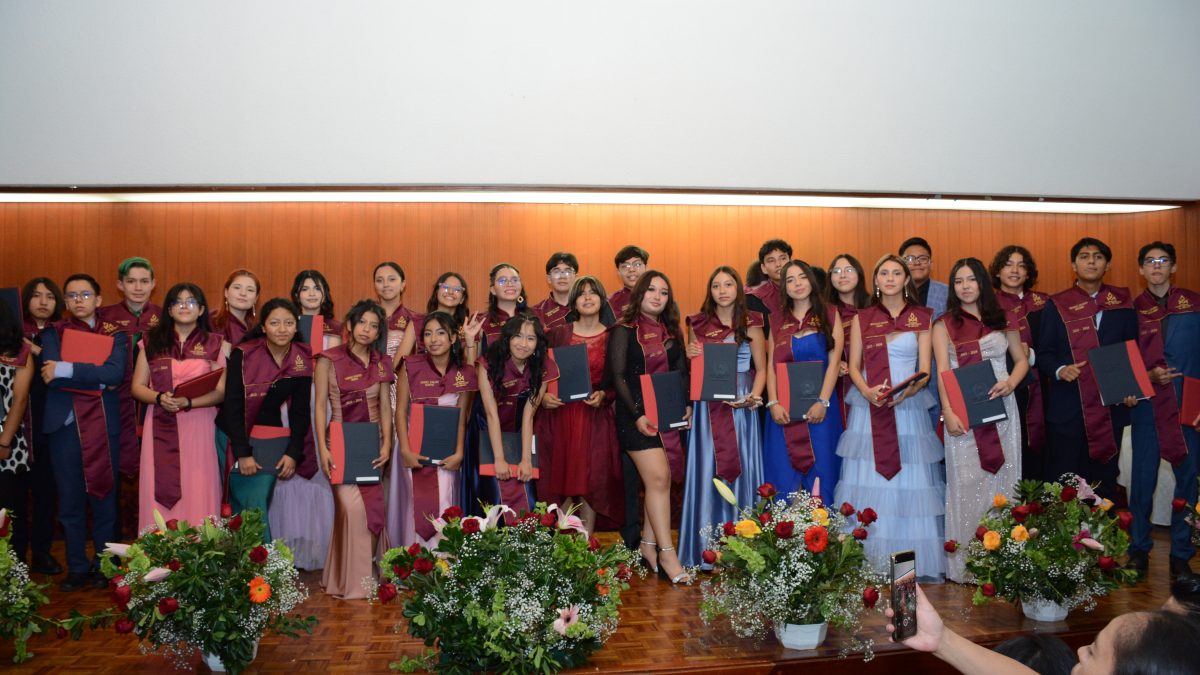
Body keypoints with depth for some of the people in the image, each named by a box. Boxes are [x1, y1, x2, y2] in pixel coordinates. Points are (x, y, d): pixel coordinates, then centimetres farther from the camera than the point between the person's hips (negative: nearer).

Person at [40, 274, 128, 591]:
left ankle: (103, 565, 18)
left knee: (104, 496, 5)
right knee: (70, 501, 4)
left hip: (104, 426, 0)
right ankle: (77, 568, 15)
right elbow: (51, 378, -8)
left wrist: (67, 370, -17)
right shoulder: (53, 333, 8)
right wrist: (98, 381, -12)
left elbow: (116, 373, -12)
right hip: (65, 426, 0)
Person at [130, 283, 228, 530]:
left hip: (198, 429, -2)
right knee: (160, 499, -2)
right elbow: (137, 387, 10)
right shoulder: (151, 342, 12)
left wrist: (187, 402, -17)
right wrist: (160, 398, -11)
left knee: (197, 498, -4)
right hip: (160, 430, 2)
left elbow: (221, 392, -1)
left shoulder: (216, 343, 6)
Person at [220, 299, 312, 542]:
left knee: (260, 504, -2)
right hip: (238, 439, -3)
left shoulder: (302, 359, -1)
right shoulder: (243, 355, -11)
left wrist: (293, 453, -4)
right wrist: (243, 453, -14)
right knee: (251, 508, -9)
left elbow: (301, 411, 3)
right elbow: (233, 405, -11)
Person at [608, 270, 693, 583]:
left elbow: (681, 371, 15)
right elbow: (618, 375, -7)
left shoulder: (671, 332, 15)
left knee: (660, 480, 3)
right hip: (637, 414, -6)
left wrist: (686, 404, 0)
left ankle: (648, 546, 14)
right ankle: (666, 553, -11)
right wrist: (638, 414, -15)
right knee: (658, 477, -14)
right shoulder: (624, 331, -1)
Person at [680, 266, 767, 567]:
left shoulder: (750, 324, 2)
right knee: (707, 472, 2)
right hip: (706, 407, 2)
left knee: (740, 471, 0)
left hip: (740, 408, -2)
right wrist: (689, 356, -4)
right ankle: (707, 549, 9)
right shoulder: (698, 324, 9)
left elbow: (762, 369, 3)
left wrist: (752, 397, -13)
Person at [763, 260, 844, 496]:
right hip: (784, 410, 2)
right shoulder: (778, 320, 13)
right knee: (784, 477, 0)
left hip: (819, 407, -2)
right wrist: (773, 403, -6)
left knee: (820, 470, -2)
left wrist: (822, 402, -12)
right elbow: (771, 365, 7)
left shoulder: (829, 315, 6)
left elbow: (834, 361, -2)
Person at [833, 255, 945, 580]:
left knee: (910, 484, -3)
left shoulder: (922, 318, 8)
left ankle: (913, 562, 4)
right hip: (869, 408, 1)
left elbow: (925, 370, 1)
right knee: (869, 484, -1)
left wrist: (907, 392, -19)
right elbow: (854, 366, 7)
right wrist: (867, 391, -13)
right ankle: (869, 561, 4)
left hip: (909, 407, -1)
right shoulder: (862, 319, 11)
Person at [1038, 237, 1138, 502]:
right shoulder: (1057, 306, 2)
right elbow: (1044, 353, 1)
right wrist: (1059, 370, -18)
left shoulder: (1122, 304, 7)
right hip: (1067, 408, -2)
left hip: (1111, 406, 2)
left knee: (1105, 479, 10)